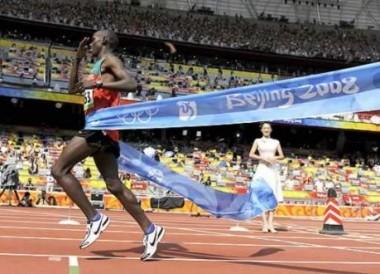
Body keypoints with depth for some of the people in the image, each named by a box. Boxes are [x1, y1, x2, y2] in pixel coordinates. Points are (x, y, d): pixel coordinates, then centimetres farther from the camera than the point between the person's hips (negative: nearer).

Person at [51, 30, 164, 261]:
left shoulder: (109, 60, -1)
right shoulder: (98, 67, 27)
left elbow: (131, 84, -18)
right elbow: (73, 88, 32)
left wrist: (98, 84, -24)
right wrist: (79, 58, 26)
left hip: (101, 124, -10)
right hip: (101, 127, 10)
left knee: (60, 170, -10)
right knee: (115, 185, 7)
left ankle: (95, 218, -13)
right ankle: (150, 230, 7)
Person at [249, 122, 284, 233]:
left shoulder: (276, 142, 14)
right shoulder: (258, 141, 9)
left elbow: (282, 156, 12)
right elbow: (251, 154, 1)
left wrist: (275, 158, -9)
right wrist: (263, 158, -11)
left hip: (273, 169, 2)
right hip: (262, 169, -2)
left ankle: (270, 224, -4)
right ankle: (265, 224, -9)